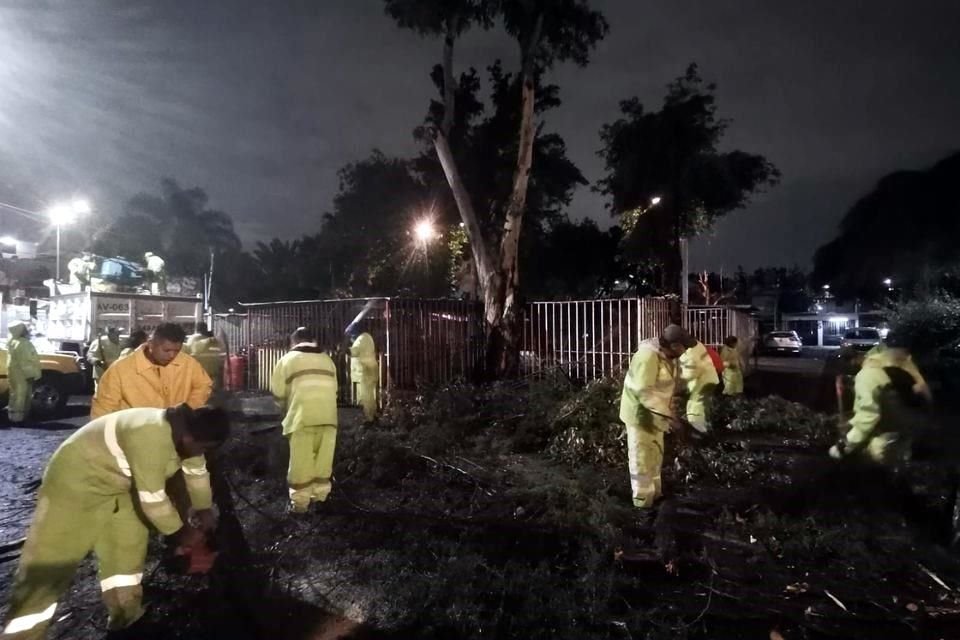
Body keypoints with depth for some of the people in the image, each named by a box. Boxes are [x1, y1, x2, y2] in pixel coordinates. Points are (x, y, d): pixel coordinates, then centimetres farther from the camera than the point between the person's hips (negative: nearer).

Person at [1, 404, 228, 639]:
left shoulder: (185, 432, -10)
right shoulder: (151, 437, -38)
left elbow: (197, 470, 8)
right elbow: (152, 498, -31)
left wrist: (204, 511, 11)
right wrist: (180, 532, -18)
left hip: (113, 482, 9)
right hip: (76, 481, -9)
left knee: (128, 545, 10)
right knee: (51, 559, -6)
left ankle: (125, 618, 21)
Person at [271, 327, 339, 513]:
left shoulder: (288, 359, 9)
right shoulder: (327, 359, 19)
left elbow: (278, 393, 9)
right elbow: (334, 388, 15)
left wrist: (287, 410, 27)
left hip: (303, 416, -3)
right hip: (328, 415, 3)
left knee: (301, 461, 4)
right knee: (323, 458, 13)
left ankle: (300, 502, 11)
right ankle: (320, 495, 21)